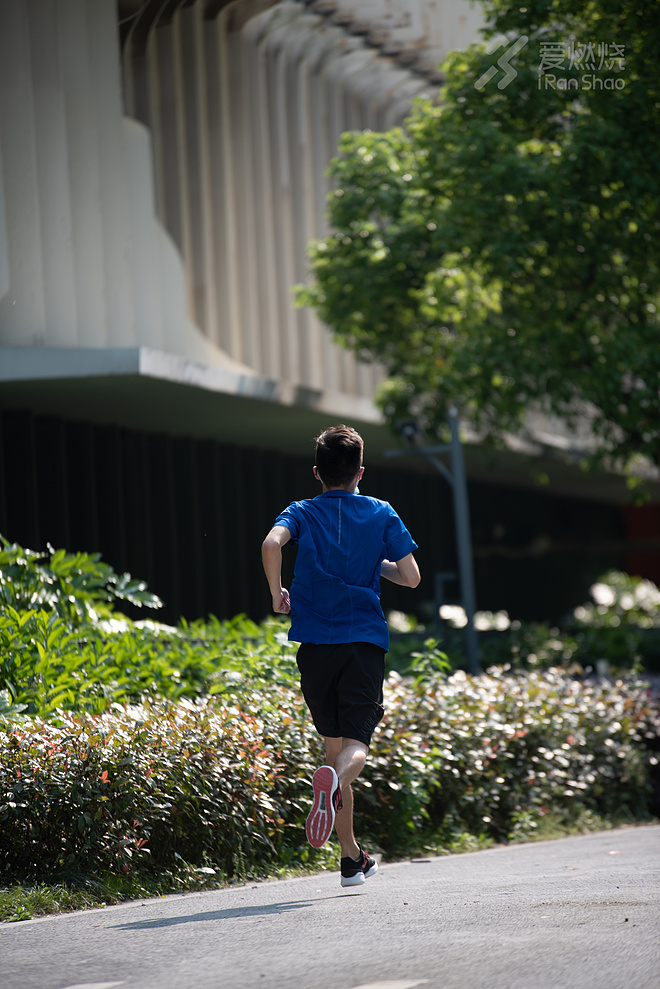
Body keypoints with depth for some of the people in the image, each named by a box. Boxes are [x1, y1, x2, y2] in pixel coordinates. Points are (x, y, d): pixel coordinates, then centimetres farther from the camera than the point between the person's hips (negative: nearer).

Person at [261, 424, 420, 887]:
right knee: (357, 744, -7)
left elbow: (272, 543, -16)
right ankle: (334, 781, -46)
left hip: (316, 643, 2)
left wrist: (277, 594, -1)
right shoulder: (381, 514, 6)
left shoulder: (303, 513, 6)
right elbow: (411, 577, 3)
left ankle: (353, 858, 16)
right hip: (365, 640, -1)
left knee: (335, 744, 13)